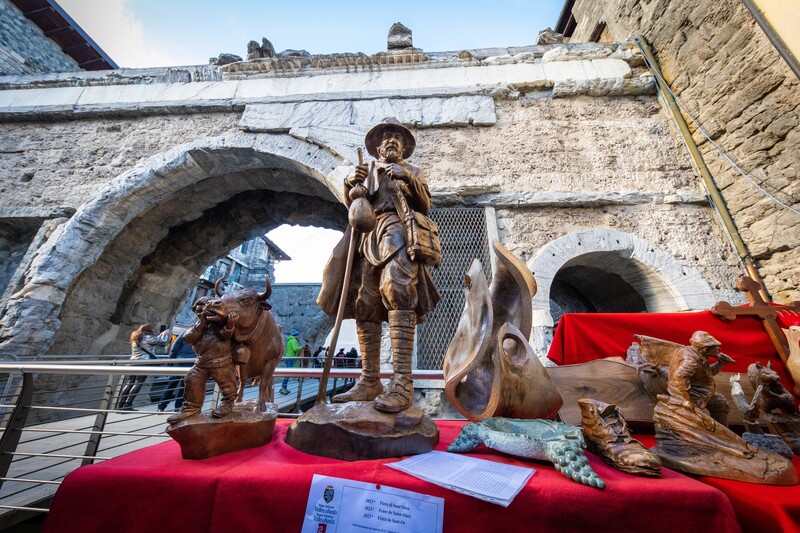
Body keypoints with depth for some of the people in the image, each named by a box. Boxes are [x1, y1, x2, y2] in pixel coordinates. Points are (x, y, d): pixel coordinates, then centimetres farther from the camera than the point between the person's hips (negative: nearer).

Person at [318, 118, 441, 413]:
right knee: (365, 305, -8)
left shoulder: (413, 171, 24)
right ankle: (370, 382, -3)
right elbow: (352, 205, 16)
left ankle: (402, 384, -30)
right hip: (370, 236, 4)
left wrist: (408, 179, -8)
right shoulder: (368, 172, 31)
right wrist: (351, 184, -4)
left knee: (398, 289, -27)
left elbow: (425, 205, 8)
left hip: (399, 230, -3)